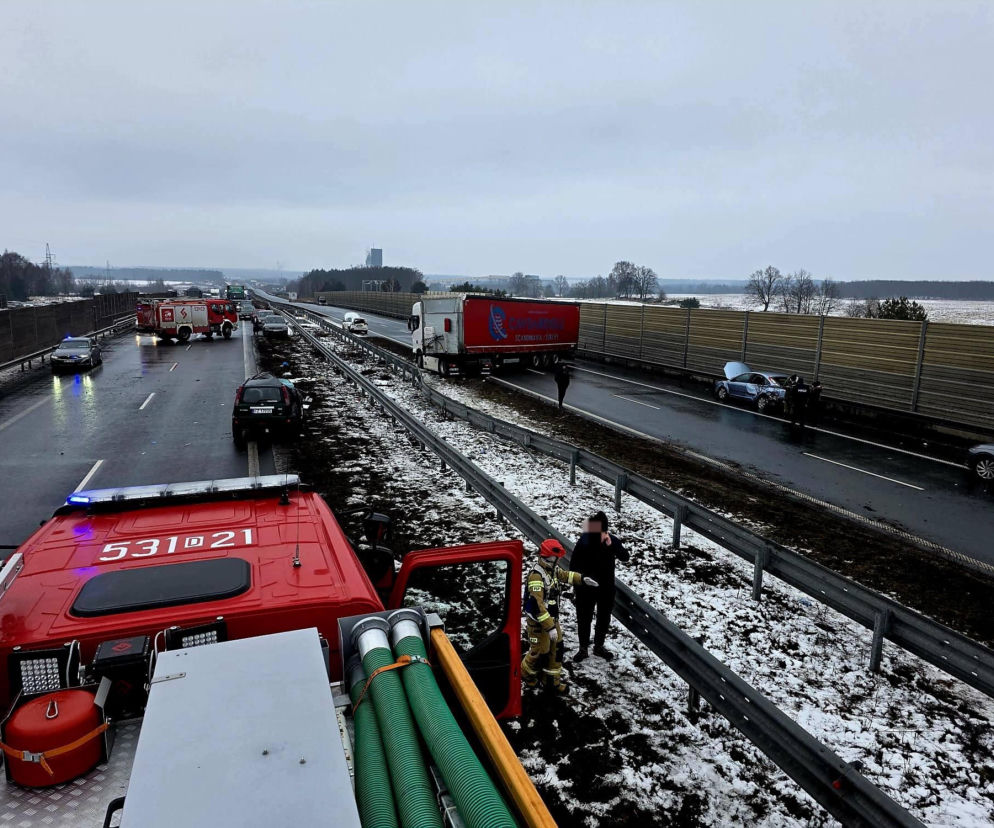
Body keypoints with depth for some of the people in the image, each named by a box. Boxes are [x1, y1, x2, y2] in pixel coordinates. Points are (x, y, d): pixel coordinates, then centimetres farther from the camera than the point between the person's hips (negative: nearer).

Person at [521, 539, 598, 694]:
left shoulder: (553, 570, 0)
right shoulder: (536, 576, -29)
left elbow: (566, 575, 24)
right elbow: (537, 605, -32)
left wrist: (582, 579, 8)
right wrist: (549, 627, -31)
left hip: (552, 618, 9)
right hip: (538, 621, -9)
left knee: (557, 648, 15)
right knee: (539, 651, 6)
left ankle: (553, 680, 31)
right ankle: (526, 673, 34)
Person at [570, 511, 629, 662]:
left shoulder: (612, 540, -12)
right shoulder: (583, 542, -17)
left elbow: (625, 557, -23)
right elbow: (574, 564, -9)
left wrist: (612, 545, -34)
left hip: (606, 587, 2)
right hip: (586, 588, -2)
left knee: (604, 617, 17)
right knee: (584, 618, 10)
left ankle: (599, 646, 37)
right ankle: (583, 648, 27)